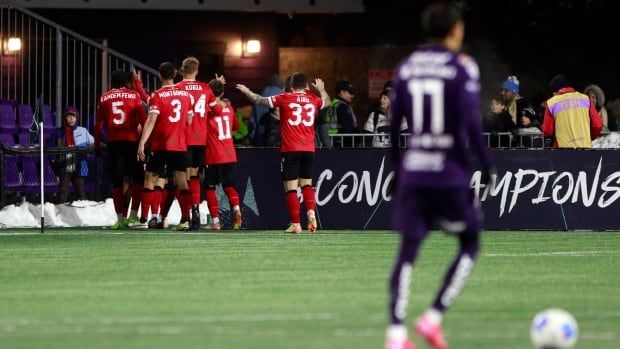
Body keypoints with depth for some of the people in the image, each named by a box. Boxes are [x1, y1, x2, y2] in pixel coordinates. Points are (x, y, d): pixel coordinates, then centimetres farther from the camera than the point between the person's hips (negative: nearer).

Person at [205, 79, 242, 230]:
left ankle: (215, 220, 0)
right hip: (230, 155, 4)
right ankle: (236, 208, -15)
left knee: (210, 187, 7)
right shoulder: (229, 108, 8)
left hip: (214, 156, -4)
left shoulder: (208, 108, -7)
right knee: (229, 185, 13)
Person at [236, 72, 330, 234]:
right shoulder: (313, 100, 9)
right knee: (306, 184, 15)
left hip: (290, 149, -4)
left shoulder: (285, 98, -1)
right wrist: (321, 89, 52)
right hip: (309, 149, 4)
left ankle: (296, 224, -6)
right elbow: (326, 101, 32)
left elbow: (259, 100, 8)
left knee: (291, 188, -1)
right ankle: (311, 213, -7)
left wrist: (246, 91, 25)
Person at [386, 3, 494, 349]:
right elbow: (471, 122, -15)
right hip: (452, 175, -4)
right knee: (470, 246, 13)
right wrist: (487, 165, -5)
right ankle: (434, 318, 0)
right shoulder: (463, 66, -6)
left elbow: (392, 124, 10)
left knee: (408, 251, 6)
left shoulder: (405, 68, 8)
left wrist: (396, 170, 19)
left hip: (413, 174, 4)